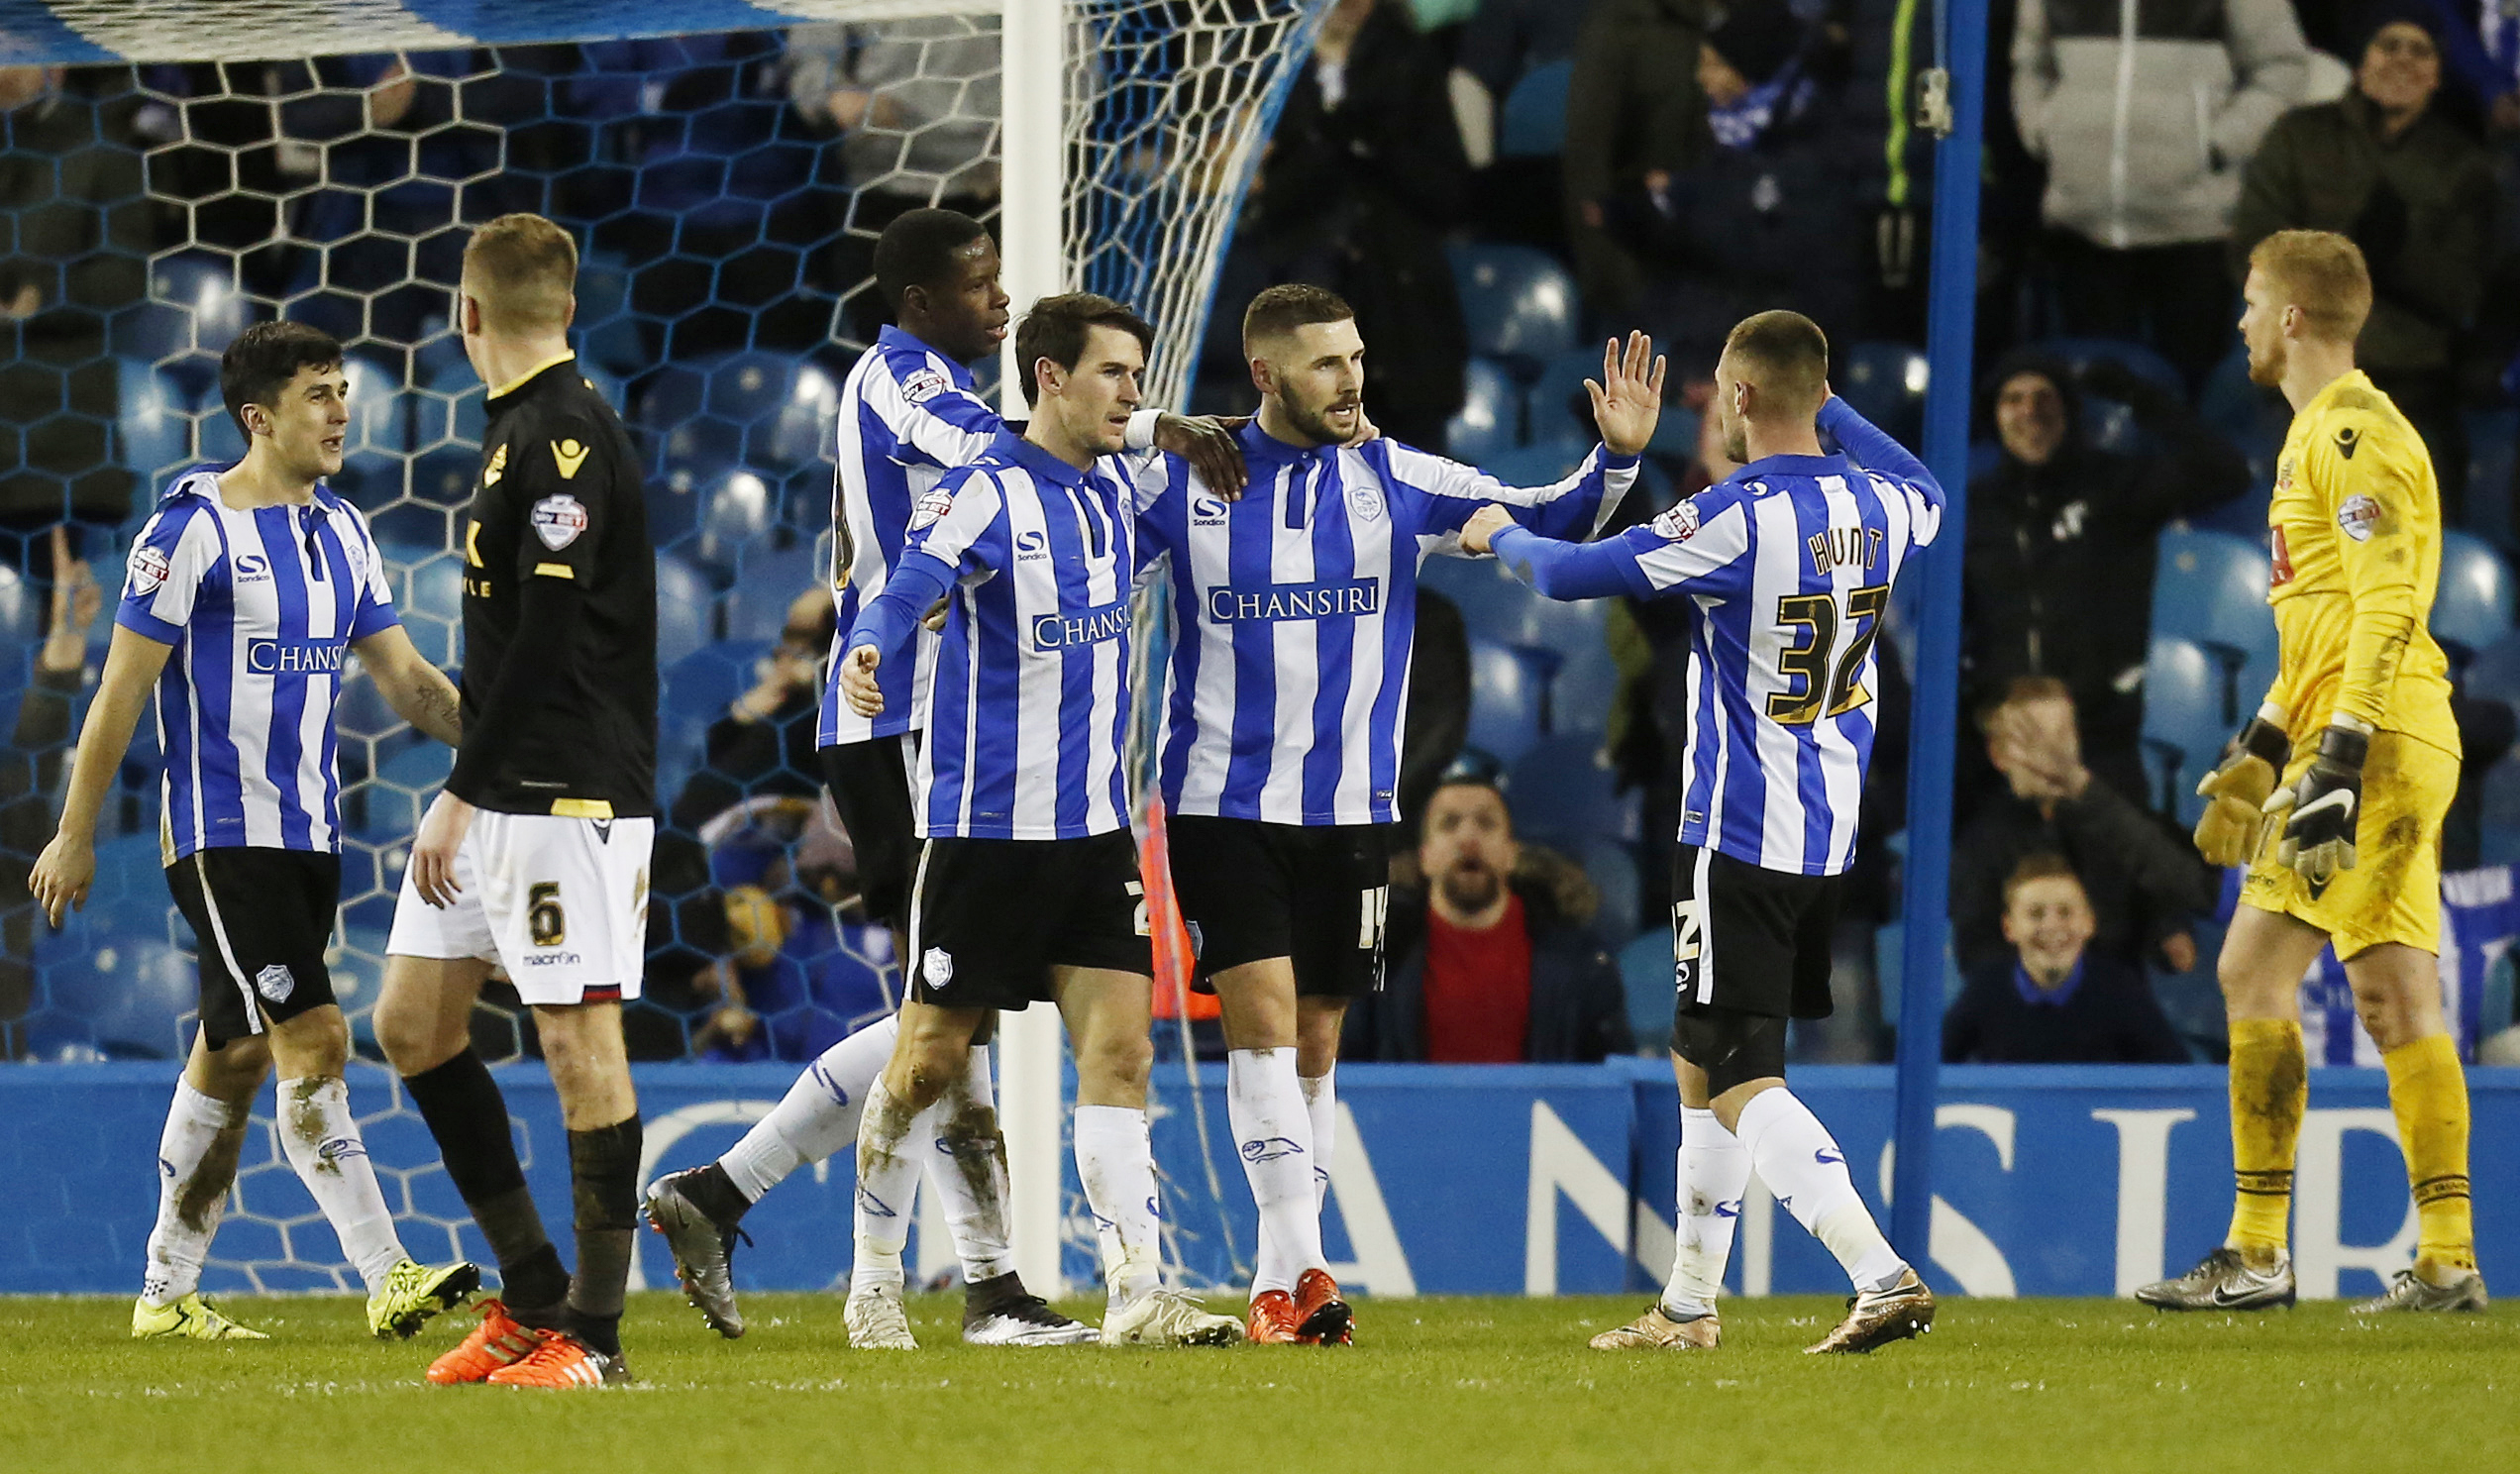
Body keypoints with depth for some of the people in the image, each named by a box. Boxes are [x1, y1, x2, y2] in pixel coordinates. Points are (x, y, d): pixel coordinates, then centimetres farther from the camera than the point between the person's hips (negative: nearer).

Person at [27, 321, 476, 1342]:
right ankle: (387, 1278, -20)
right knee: (315, 1043, -16)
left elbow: (404, 680, 15)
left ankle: (168, 1293, 18)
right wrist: (74, 837, -7)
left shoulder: (342, 532, 12)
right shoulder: (192, 529, -10)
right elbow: (121, 690, -8)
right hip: (223, 836, -8)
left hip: (311, 836, 8)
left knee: (233, 1059, 11)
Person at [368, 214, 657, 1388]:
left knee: (580, 1038, -6)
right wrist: (470, 781, 19)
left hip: (564, 796, -10)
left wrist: (462, 793, -19)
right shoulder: (521, 429, 15)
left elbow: (547, 640, -21)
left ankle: (593, 1333, -2)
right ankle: (532, 1298, 17)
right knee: (412, 1024, 11)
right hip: (498, 795, 10)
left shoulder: (565, 437, -15)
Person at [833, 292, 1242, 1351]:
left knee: (1120, 1049, -4)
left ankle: (1139, 1293, -7)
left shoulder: (1117, 490, 10)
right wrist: (866, 657, -47)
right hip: (984, 825, -6)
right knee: (930, 1059, 2)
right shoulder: (983, 495, -12)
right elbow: (906, 594, -27)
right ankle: (874, 1284, 17)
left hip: (1093, 825, 6)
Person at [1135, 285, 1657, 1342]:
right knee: (1261, 1018, -14)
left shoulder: (1399, 483, 1)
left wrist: (1616, 458, -12)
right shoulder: (1181, 481, -3)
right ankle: (1302, 1268, -17)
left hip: (1352, 809, 3)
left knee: (1315, 1043, 6)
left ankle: (1278, 1282, 15)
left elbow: (1546, 525, 4)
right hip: (1223, 804, -2)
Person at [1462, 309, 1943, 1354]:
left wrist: (1501, 533, 10)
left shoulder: (1737, 520, -18)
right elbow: (1926, 494, 30)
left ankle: (1881, 1274, -26)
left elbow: (1568, 575, -11)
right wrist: (1827, 409, 34)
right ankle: (1688, 1305, 26)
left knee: (1741, 1080, -10)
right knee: (1699, 1061, 20)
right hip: (1833, 836, 8)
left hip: (1738, 838, -8)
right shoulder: (1878, 506, 3)